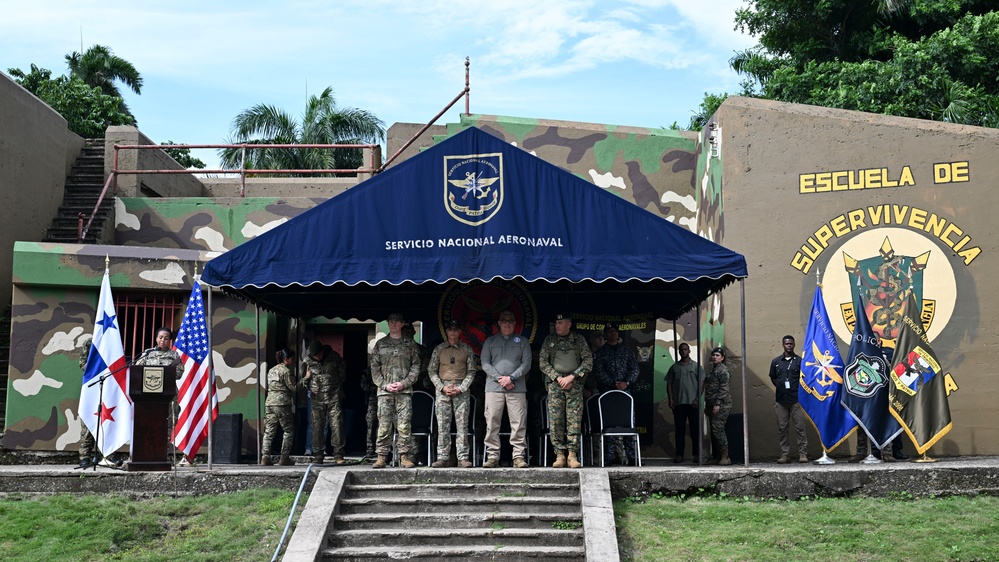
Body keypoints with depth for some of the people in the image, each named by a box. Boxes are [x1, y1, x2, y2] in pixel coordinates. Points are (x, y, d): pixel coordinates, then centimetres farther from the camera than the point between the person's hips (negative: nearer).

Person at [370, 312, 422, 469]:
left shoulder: (410, 344, 12)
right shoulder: (380, 344, 14)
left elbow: (416, 366, 5)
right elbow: (374, 368, 9)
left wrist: (404, 383, -8)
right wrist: (385, 385, -4)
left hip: (404, 390, -1)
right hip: (384, 390, 1)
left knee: (404, 425, -5)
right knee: (384, 425, -3)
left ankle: (404, 456, -1)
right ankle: (382, 457, 0)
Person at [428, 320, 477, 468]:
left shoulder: (467, 350, 9)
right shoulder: (439, 349, 11)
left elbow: (471, 371, 6)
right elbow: (432, 371, 8)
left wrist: (460, 388, -7)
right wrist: (442, 387, -5)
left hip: (461, 389, -1)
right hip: (442, 389, 1)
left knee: (462, 425, -4)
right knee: (442, 425, -1)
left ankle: (463, 457, -3)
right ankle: (443, 457, 1)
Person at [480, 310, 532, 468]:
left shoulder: (522, 341, 15)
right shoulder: (490, 341, 15)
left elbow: (526, 363, 5)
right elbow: (485, 363, 5)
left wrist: (511, 378, -8)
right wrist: (500, 378, -8)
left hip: (517, 388, 0)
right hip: (493, 388, 0)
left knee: (519, 424, -5)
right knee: (492, 424, -3)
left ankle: (519, 456, -3)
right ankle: (492, 456, 2)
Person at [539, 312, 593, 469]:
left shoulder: (579, 340, 7)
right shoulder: (549, 341, 9)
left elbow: (588, 362, 2)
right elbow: (543, 363, 5)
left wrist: (572, 376, -8)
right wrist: (558, 378, -6)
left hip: (575, 385, -1)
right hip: (555, 385, 1)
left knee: (574, 421, -6)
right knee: (555, 421, -4)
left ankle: (572, 456, -2)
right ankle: (559, 455, 1)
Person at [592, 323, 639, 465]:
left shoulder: (627, 351, 16)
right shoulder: (599, 353, 10)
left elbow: (635, 369, 8)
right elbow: (598, 372, -1)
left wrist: (626, 382, -10)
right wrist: (614, 383, -14)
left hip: (625, 390, 2)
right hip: (607, 391, -1)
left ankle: (632, 456, -3)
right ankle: (608, 457, -5)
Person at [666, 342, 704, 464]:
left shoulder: (696, 366, 6)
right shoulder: (674, 367, 11)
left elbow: (701, 383, 1)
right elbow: (669, 384, 10)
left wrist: (698, 399, -8)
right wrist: (670, 399, -1)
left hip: (693, 403, -1)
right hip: (678, 403, 2)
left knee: (695, 429, 1)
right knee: (680, 429, 2)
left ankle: (696, 454, 6)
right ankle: (679, 454, 4)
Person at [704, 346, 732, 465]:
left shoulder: (723, 370, -7)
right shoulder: (713, 370, 19)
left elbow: (724, 388, -15)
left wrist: (718, 404, -20)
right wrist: (707, 405, 20)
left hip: (721, 405, -9)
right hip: (712, 404, 9)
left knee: (717, 429, -12)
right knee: (715, 430, 8)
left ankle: (725, 457, -9)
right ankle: (720, 456, 12)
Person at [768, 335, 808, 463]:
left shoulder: (800, 361, 4)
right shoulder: (776, 361, 11)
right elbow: (773, 378, 18)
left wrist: (800, 391, -7)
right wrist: (780, 386, 2)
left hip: (796, 399, -3)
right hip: (781, 400, 3)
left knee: (800, 427, -3)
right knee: (782, 428, 4)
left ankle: (802, 454, 0)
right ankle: (785, 454, 9)